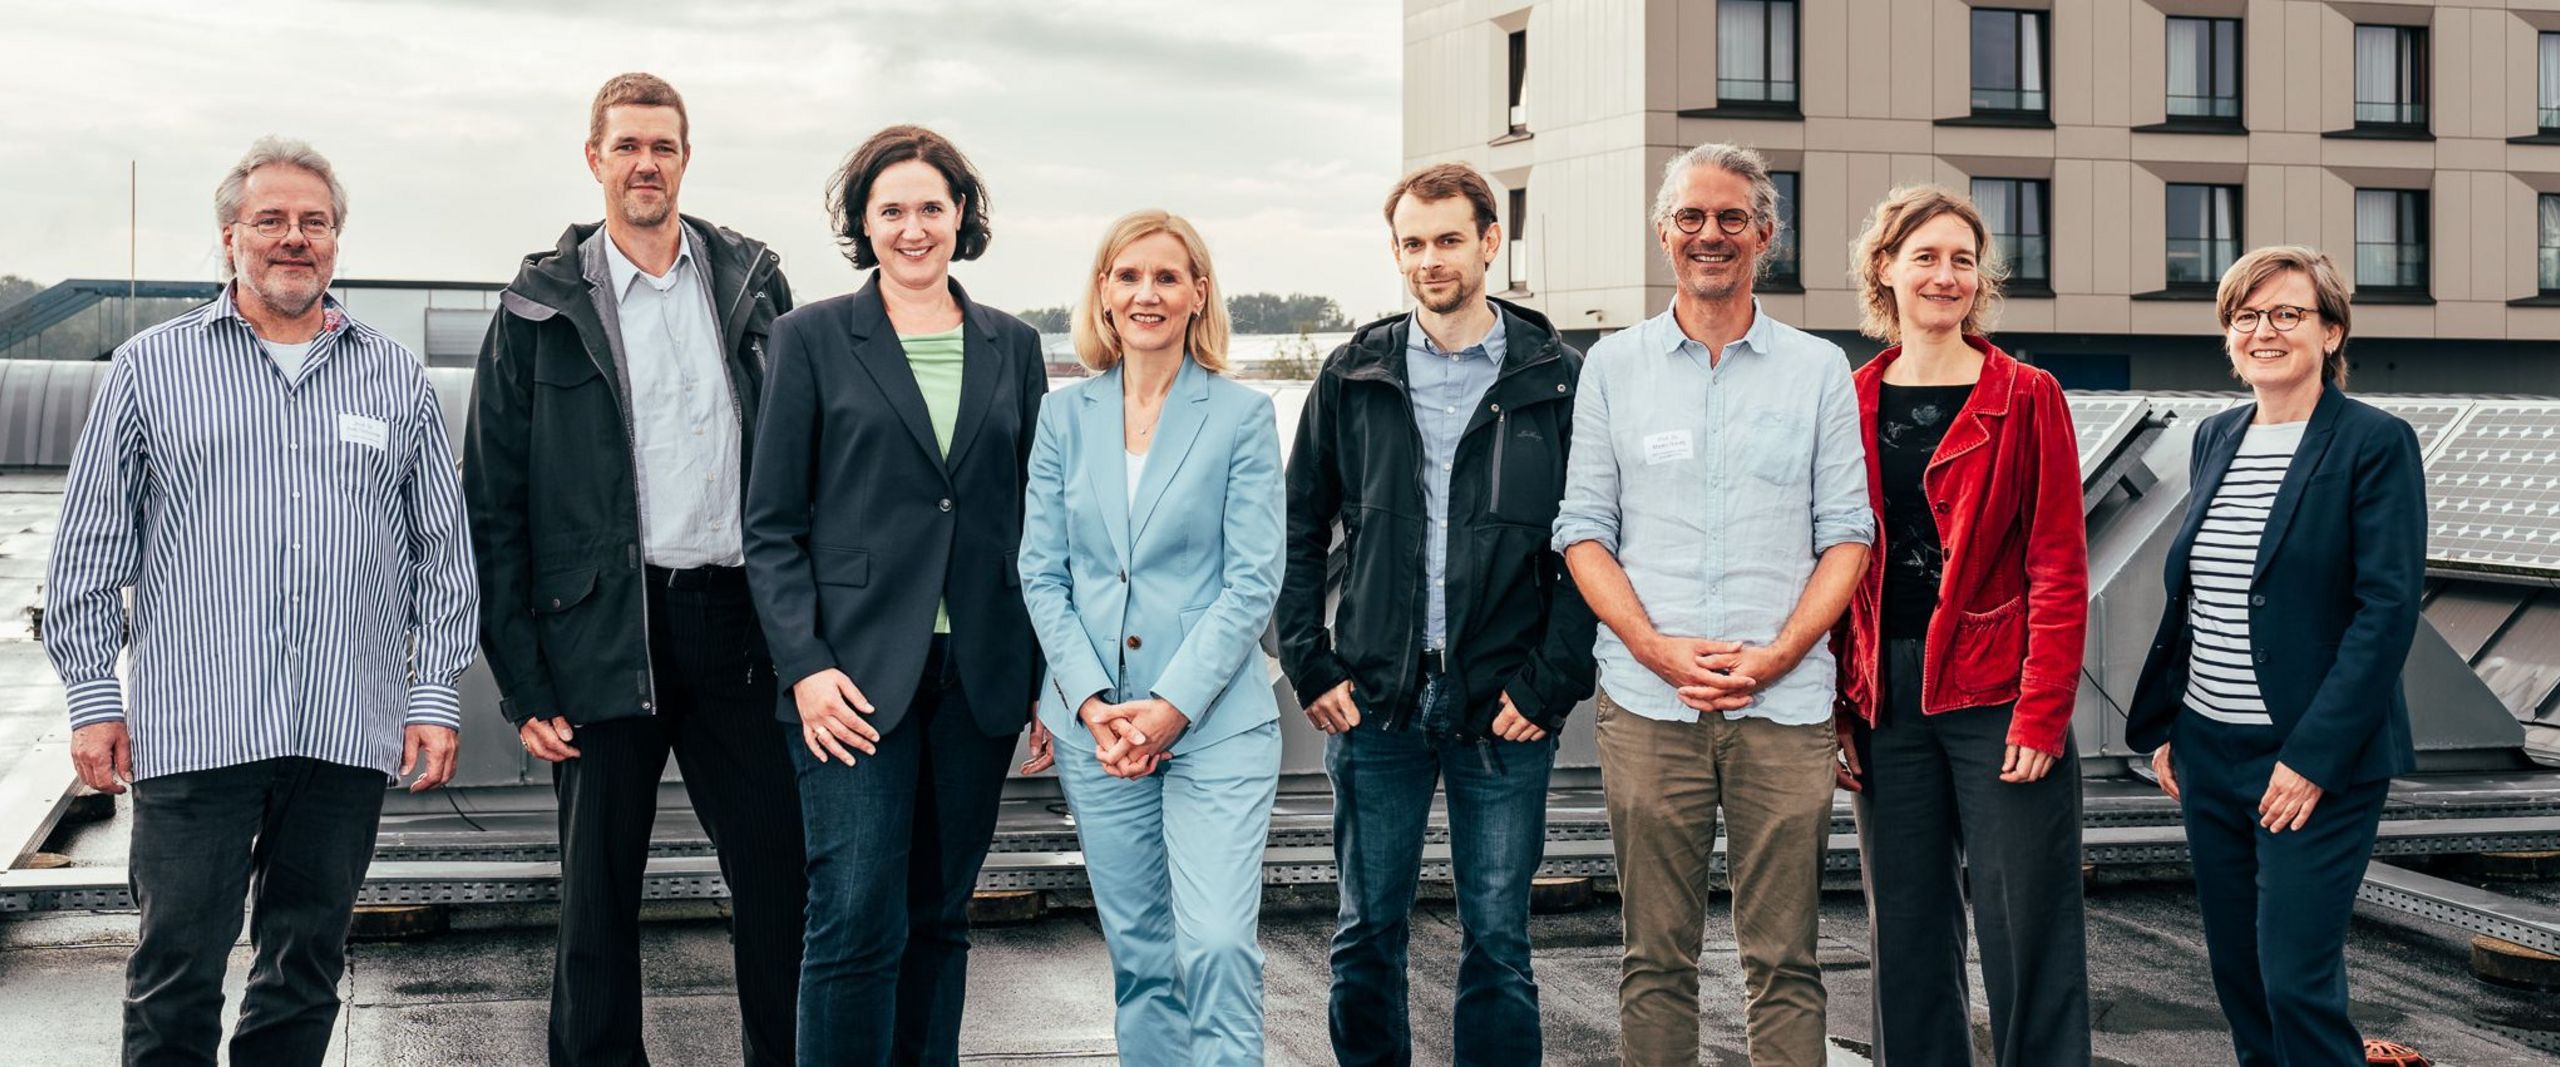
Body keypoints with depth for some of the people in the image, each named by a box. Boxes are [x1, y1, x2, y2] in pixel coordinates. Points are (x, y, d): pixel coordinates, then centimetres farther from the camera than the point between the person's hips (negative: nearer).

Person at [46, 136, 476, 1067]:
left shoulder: (397, 379, 12)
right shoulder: (151, 367, 7)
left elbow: (445, 554, 11)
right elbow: (90, 551, 7)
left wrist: (435, 696, 4)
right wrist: (93, 697, 0)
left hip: (349, 732, 2)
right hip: (191, 731, -2)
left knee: (307, 971, 10)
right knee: (176, 972, 0)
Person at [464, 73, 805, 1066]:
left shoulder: (752, 282, 8)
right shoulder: (542, 306, 1)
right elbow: (492, 507, 0)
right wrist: (521, 679, -6)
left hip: (735, 621, 2)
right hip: (604, 633, -2)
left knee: (779, 870, 4)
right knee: (600, 886, 8)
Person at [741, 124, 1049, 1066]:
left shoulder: (1012, 347, 11)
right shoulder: (813, 338, 2)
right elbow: (770, 526, 0)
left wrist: (1048, 678, 6)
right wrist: (806, 664, -11)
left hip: (978, 674, 3)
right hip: (855, 675, -3)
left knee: (939, 918, 10)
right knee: (857, 918, -8)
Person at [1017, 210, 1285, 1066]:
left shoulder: (1242, 416, -2)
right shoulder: (1065, 415, 7)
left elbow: (1252, 582, -5)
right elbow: (1041, 573, 6)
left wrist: (1174, 704, -13)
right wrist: (1089, 700, -6)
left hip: (1214, 720, -3)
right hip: (1095, 725, 3)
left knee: (1218, 948, -12)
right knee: (1138, 953, 10)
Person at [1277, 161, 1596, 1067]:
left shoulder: (1556, 379, 1)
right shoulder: (1354, 375, 7)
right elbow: (1300, 530, 10)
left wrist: (1550, 683, -7)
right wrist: (1310, 665, 1)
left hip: (1503, 708, -2)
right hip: (1375, 703, 2)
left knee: (1498, 945, 5)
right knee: (1367, 937, 9)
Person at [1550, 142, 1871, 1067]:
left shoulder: (1819, 368, 9)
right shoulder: (1613, 365, 10)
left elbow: (1847, 533, 6)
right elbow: (1583, 530, 7)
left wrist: (1776, 653, -9)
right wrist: (1658, 648, -8)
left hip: (1784, 703, 0)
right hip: (1647, 703, 0)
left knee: (1783, 961, 1)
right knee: (1655, 957, 4)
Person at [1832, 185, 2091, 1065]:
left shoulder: (2027, 398, -1)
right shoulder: (1852, 404, 9)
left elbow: (2059, 569, -5)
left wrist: (2042, 713, -13)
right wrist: (1834, 708, 3)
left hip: (1996, 696, -3)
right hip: (1886, 699, 4)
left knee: (2027, 931, -1)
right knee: (1905, 935, 9)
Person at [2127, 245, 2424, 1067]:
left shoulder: (2377, 443, -9)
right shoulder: (2215, 438, 11)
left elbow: (2388, 609, -14)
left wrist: (2313, 755, -18)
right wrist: (2163, 723, 11)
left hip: (2317, 759, -6)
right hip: (2208, 752, 7)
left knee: (2296, 978, -7)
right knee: (2236, 971, 12)